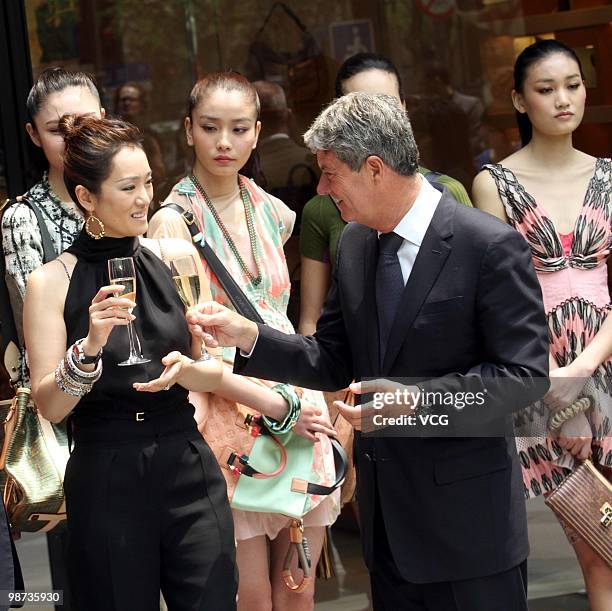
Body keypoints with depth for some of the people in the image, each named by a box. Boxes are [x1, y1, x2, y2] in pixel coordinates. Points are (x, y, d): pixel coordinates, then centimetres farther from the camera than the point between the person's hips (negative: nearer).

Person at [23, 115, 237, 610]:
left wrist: (184, 370, -13)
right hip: (106, 481, -2)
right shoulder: (52, 282, -4)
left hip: (188, 470, 2)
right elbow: (49, 406, -6)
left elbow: (216, 372, 8)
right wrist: (90, 345, -22)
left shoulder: (175, 259, 2)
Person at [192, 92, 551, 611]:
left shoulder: (491, 246, -15)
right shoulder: (354, 243, 7)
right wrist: (248, 336, -4)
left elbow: (526, 374, -16)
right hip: (386, 515, 7)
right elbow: (335, 362, 10)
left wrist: (418, 397, -25)